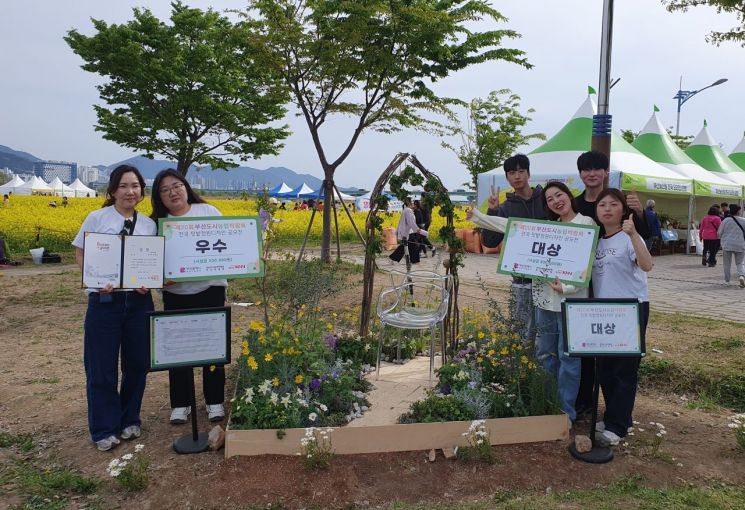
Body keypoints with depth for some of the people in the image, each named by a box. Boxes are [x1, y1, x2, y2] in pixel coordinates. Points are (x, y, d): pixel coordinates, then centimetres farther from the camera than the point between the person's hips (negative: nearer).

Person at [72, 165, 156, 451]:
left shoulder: (149, 225, 6)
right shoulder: (97, 219, -2)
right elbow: (80, 256, 0)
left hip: (139, 301, 3)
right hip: (104, 301, -3)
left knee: (137, 362, 10)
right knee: (101, 366, 3)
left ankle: (130, 420, 29)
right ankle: (104, 429, 18)